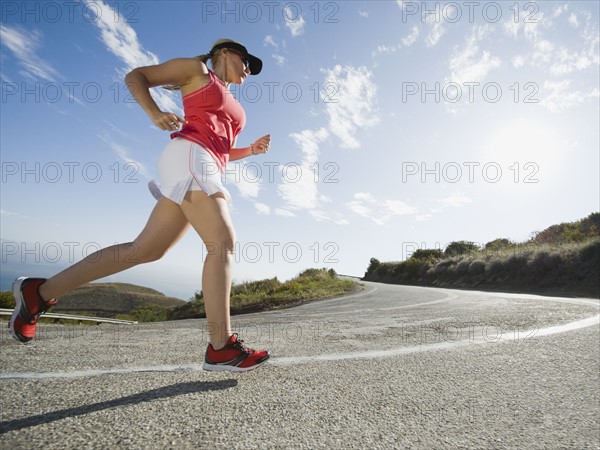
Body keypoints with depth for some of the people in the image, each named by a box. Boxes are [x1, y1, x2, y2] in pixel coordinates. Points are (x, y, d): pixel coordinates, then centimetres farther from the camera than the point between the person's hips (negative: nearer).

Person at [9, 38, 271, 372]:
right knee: (223, 242, -20)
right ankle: (222, 347, -20)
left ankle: (40, 292, 13)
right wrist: (155, 113, -8)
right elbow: (135, 76, 11)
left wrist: (252, 150, 18)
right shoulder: (196, 69, 15)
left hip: (205, 168, 8)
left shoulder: (232, 105, 33)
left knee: (145, 250, 2)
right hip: (188, 157, -8)